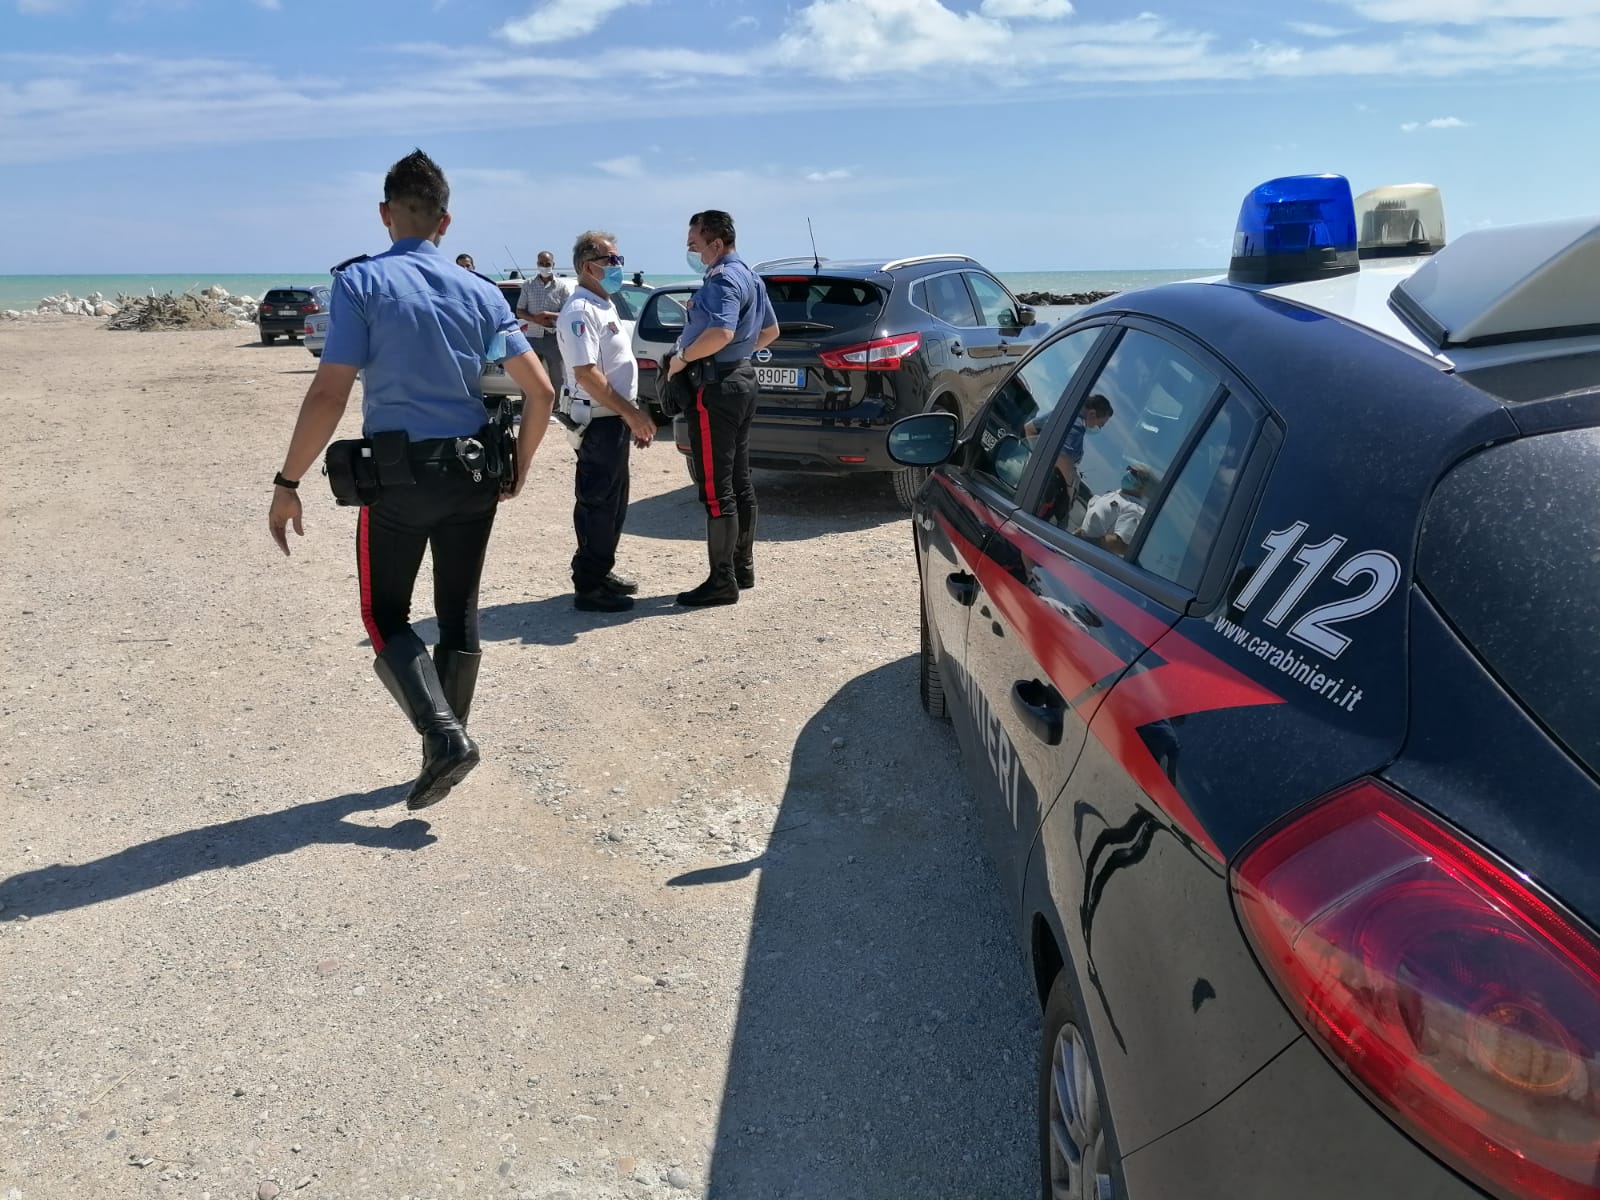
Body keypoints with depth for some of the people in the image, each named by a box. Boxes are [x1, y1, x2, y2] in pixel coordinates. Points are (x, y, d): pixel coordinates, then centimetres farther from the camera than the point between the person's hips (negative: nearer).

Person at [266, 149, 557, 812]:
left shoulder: (362, 282, -6)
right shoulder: (480, 292, 6)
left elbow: (329, 394, -13)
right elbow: (540, 390, 3)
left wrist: (287, 483, -6)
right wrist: (517, 467, 16)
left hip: (399, 477, -4)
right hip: (474, 476, 4)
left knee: (386, 615, 9)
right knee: (459, 613, 15)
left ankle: (442, 735, -8)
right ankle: (448, 740, 22)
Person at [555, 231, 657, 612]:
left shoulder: (605, 306, 16)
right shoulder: (580, 312, -16)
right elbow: (586, 373, -24)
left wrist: (634, 416, 18)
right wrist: (632, 414, -22)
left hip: (616, 420, 10)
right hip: (599, 422, -10)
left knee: (613, 502, 17)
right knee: (598, 505, -4)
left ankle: (601, 571, 28)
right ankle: (588, 587, 3)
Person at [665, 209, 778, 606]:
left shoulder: (723, 281, -16)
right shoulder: (750, 277, 16)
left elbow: (721, 332, -33)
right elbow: (770, 331, 26)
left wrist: (683, 357, -20)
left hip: (716, 387, -11)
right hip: (742, 378, 11)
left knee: (716, 488, -7)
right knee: (739, 482, 14)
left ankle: (722, 581, -4)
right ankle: (743, 568, 22)